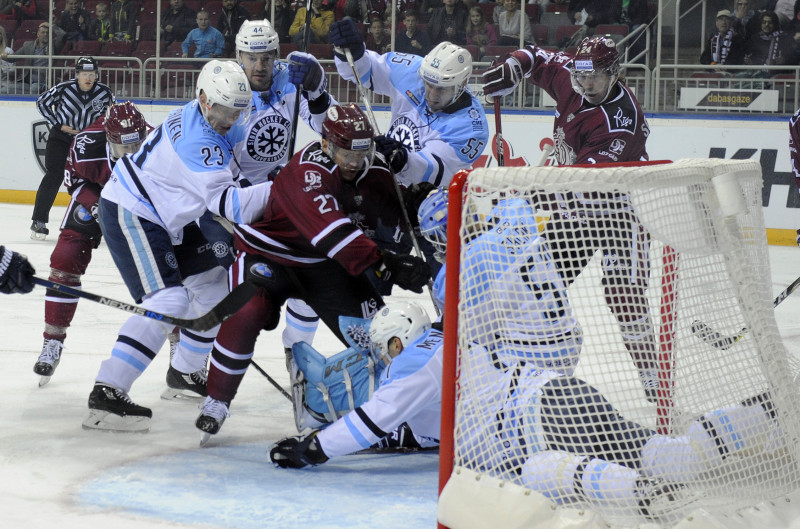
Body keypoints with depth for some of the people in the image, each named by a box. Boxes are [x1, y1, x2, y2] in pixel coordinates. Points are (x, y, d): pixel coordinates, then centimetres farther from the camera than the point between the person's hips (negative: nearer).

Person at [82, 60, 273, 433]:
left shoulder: (206, 114, 1)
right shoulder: (197, 141, -29)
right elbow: (226, 203, -33)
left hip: (166, 216, 11)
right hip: (129, 215, -11)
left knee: (212, 284, 19)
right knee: (168, 301, -24)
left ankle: (185, 374, 35)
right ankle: (106, 395, -28)